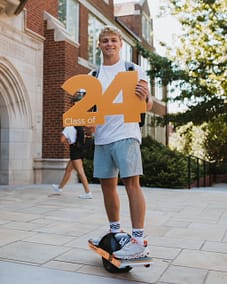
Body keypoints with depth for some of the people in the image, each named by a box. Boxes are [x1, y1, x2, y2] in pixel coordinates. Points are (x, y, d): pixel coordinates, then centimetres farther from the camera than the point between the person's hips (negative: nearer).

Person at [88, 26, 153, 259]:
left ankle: (139, 241, -6)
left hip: (126, 134, -5)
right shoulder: (94, 75, 16)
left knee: (131, 182, -11)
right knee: (107, 184, 9)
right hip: (102, 137, 5)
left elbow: (147, 106, 1)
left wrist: (145, 97, -23)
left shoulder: (133, 69, 5)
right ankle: (115, 232, 24)